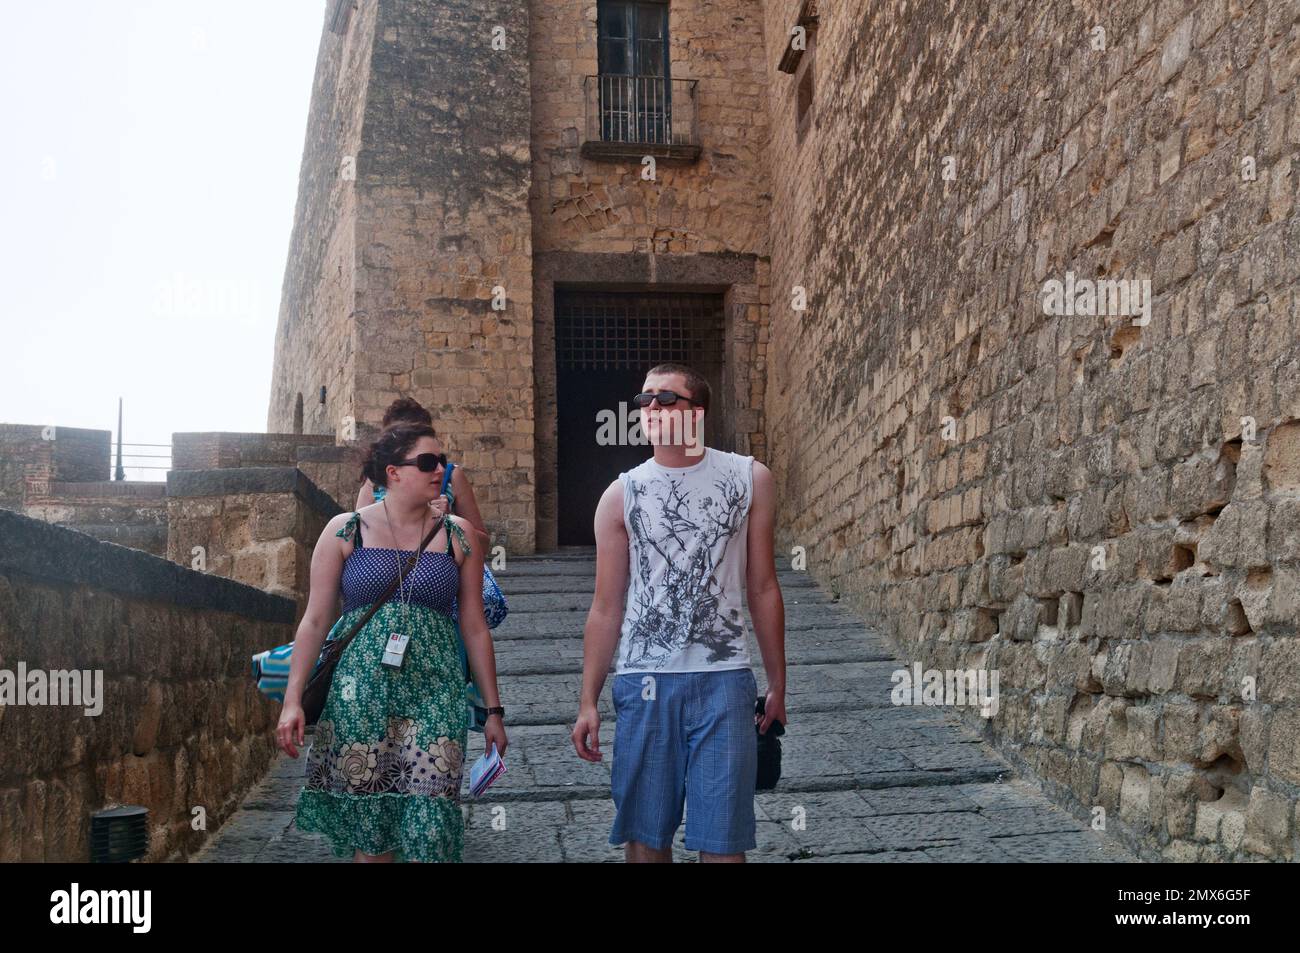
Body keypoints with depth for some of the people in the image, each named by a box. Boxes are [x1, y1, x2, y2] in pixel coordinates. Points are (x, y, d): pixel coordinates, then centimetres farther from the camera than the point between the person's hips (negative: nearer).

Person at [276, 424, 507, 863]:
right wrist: (293, 700, -4)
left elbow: (474, 627, 9)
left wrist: (493, 710, 8)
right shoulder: (345, 530, 4)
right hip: (359, 693, 0)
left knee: (428, 826, -7)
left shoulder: (458, 535, 7)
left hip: (434, 695, 1)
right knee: (367, 825, 3)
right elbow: (315, 620, 3)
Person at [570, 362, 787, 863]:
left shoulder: (750, 479, 3)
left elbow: (763, 589, 7)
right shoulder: (622, 494, 4)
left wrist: (777, 683, 8)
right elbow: (606, 607, 5)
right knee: (645, 835, 7)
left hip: (724, 678, -1)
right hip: (644, 679, 1)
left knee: (722, 840, 1)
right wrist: (588, 702, 1)